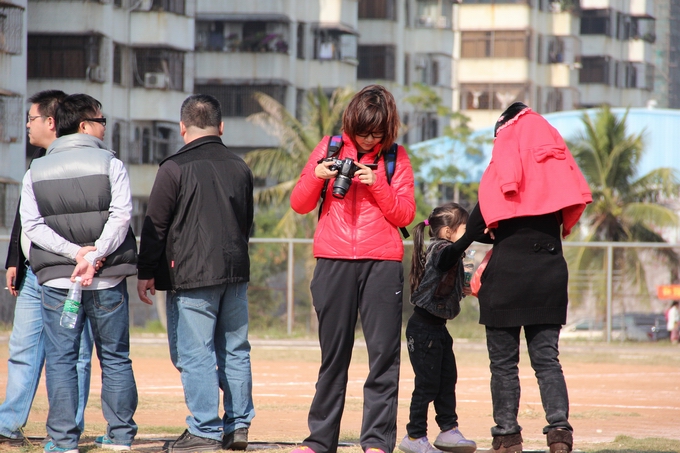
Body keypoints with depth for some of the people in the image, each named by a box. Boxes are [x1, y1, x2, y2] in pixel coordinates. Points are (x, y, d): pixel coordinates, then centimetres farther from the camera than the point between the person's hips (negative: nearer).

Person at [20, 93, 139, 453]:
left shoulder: (36, 171, 6)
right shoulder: (110, 164, -1)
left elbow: (32, 226, -3)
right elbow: (120, 216, -13)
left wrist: (74, 252, -9)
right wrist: (93, 255, -16)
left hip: (57, 279, 1)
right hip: (108, 280, -1)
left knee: (60, 360, 3)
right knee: (115, 358, 9)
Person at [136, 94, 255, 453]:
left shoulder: (175, 168, -9)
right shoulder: (240, 168, 10)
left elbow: (155, 225, -6)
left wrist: (146, 273, 2)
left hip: (191, 275, -6)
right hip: (235, 274, 6)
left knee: (194, 354, -4)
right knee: (235, 351, 12)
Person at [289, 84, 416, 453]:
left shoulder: (396, 158, 7)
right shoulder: (330, 147, 10)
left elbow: (405, 214, 1)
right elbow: (299, 204, 10)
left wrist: (378, 183, -12)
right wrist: (317, 176, -9)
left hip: (382, 263, -1)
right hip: (333, 260, 1)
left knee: (384, 353, -5)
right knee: (333, 353, 5)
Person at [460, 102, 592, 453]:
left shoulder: (501, 172, -7)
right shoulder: (558, 169, 5)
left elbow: (475, 231, -5)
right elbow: (564, 219, 14)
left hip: (508, 274, -4)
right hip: (550, 274, 4)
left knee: (504, 361, 4)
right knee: (547, 357, 6)